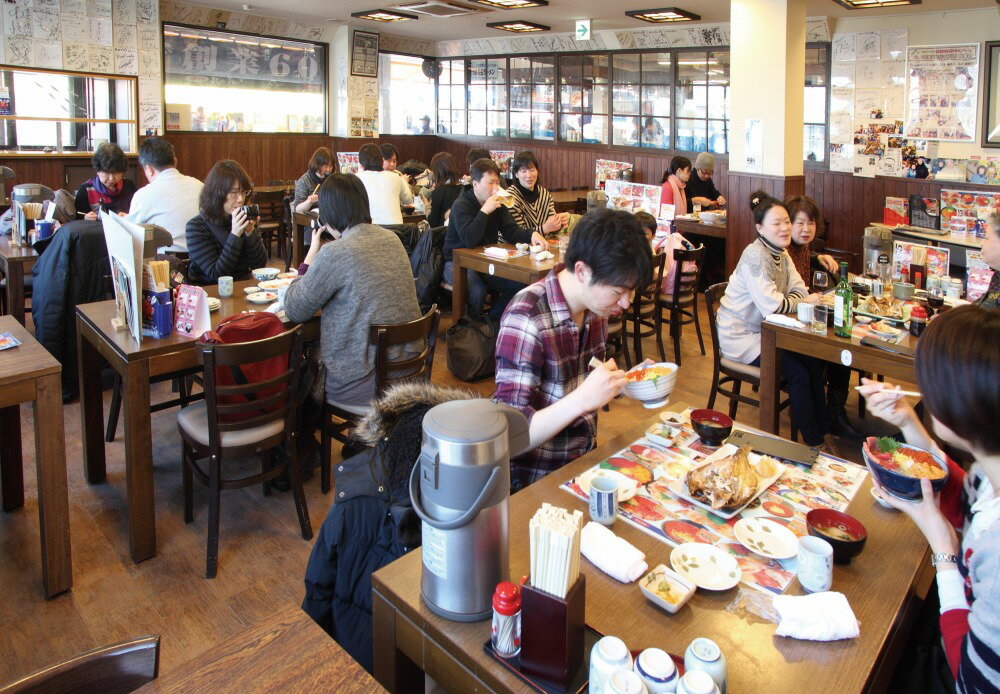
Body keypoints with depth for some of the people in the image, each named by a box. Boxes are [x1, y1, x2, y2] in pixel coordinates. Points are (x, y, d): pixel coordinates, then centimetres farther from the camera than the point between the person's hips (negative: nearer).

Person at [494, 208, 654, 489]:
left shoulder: (595, 306, 0)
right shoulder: (526, 319, -24)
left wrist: (624, 382, -4)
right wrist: (583, 399, -35)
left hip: (584, 461, 7)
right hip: (536, 483, -7)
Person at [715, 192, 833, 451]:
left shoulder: (781, 254, 7)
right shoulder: (756, 256, -22)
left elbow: (800, 292, 3)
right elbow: (772, 305, -28)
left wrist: (811, 298, -21)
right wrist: (805, 302, -13)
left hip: (765, 330, 9)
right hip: (740, 337, -9)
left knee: (814, 361, -1)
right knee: (797, 372, -16)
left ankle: (823, 431, 11)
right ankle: (814, 442, -1)